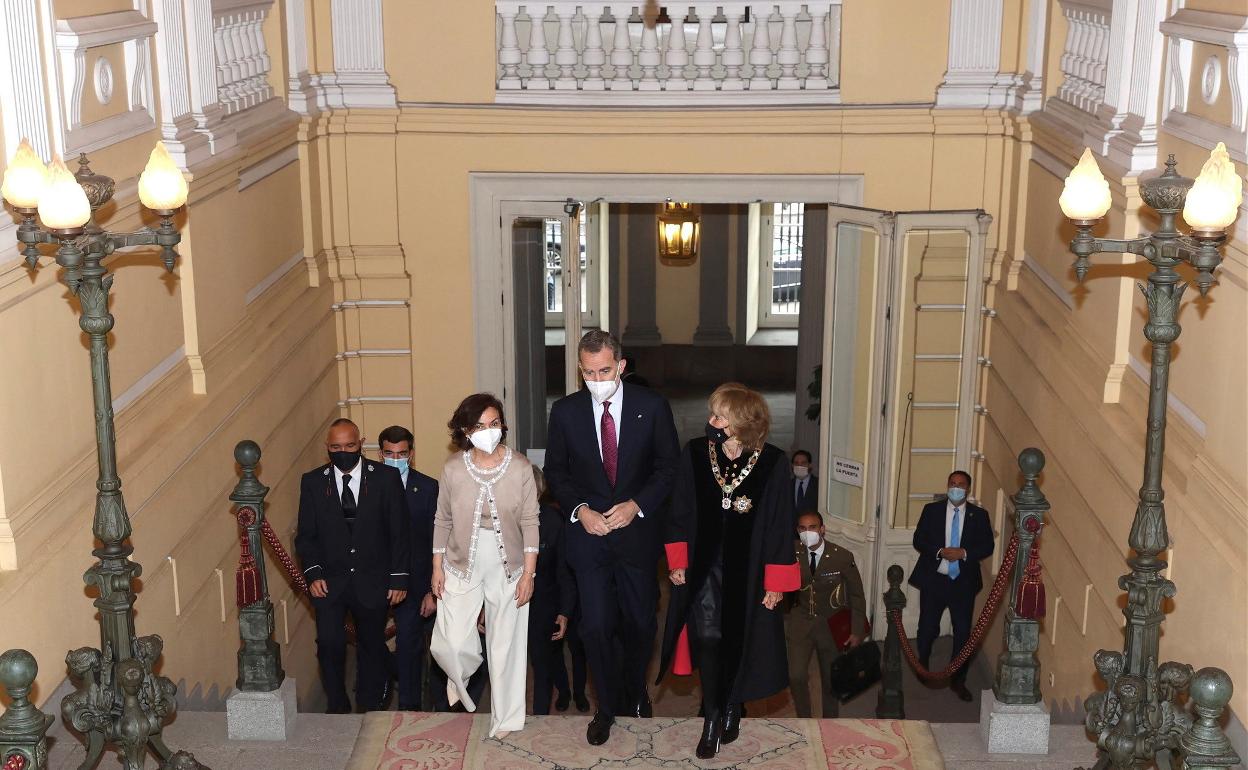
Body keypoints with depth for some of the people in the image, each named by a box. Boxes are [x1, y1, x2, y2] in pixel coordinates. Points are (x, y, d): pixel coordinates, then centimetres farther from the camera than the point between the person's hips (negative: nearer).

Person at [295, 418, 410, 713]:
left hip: (372, 581, 0)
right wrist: (312, 573, -9)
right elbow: (306, 534, 4)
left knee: (372, 646, 11)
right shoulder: (312, 482, 0)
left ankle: (370, 709, 28)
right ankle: (338, 708, 7)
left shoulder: (386, 477, -4)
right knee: (329, 643, -11)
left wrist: (399, 577, -4)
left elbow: (399, 532, -1)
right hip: (329, 582, 0)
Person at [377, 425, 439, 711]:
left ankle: (409, 707, 18)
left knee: (409, 646, 2)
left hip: (414, 584, -2)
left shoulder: (428, 488, -4)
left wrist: (433, 590, -9)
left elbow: (437, 543, -4)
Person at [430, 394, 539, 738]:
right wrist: (437, 567, 2)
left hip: (508, 568, 0)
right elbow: (443, 521, 2)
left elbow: (529, 523, -6)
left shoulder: (520, 467, -10)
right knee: (451, 644, -4)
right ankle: (461, 675, 34)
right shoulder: (453, 468, -8)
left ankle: (505, 717, 27)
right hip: (462, 567, 1)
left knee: (505, 644, 8)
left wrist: (529, 574, -8)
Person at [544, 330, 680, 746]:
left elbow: (669, 466, -1)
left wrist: (636, 505, -14)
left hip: (638, 530, 0)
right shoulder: (565, 411, -2)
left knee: (640, 622, 13)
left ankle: (635, 691, 39)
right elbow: (556, 471, 6)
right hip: (588, 532, 0)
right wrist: (580, 509, -10)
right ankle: (607, 707, 19)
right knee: (596, 626, 0)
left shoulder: (652, 406, -5)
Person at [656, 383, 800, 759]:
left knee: (738, 642, 11)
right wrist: (678, 562, -1)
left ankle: (732, 709, 33)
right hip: (703, 566, 1)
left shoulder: (772, 463, -12)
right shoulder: (695, 453, -7)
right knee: (706, 639, -6)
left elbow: (779, 525, -7)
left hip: (748, 571, 0)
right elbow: (679, 513, 2)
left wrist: (775, 582, -6)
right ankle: (711, 720, 6)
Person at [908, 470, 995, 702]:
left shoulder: (979, 515, 3)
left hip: (964, 582, 1)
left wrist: (964, 553, -16)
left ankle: (957, 681, 16)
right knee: (927, 629, 6)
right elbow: (919, 540, -1)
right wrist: (940, 552, -17)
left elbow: (987, 546, 0)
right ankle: (922, 669, 32)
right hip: (933, 579, 0)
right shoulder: (932, 510, 1)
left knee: (963, 632, 2)